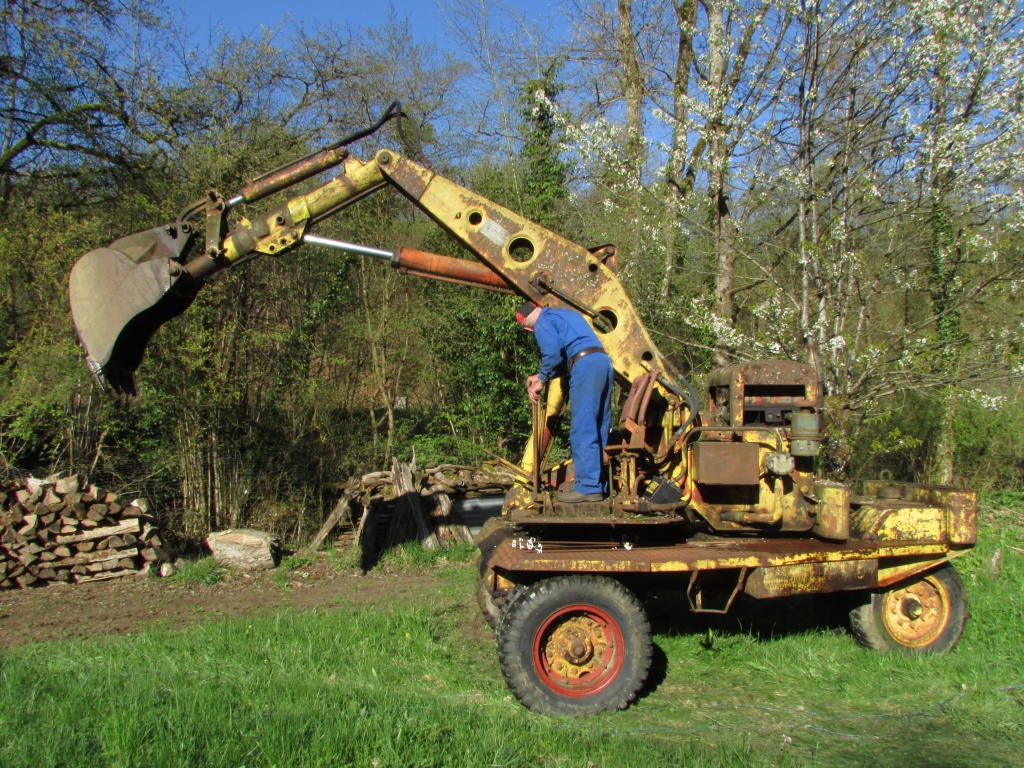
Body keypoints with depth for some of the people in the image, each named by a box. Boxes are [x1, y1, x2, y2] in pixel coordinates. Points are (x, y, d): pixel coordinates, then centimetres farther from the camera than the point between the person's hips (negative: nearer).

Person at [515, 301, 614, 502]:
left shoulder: (543, 322, 4)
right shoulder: (568, 314, 31)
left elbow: (552, 352, -11)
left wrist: (541, 380, 2)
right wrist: (542, 376, 27)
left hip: (585, 365, -9)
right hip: (604, 361, 9)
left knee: (582, 429, -8)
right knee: (599, 429, 11)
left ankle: (588, 487, -10)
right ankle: (601, 484, 15)